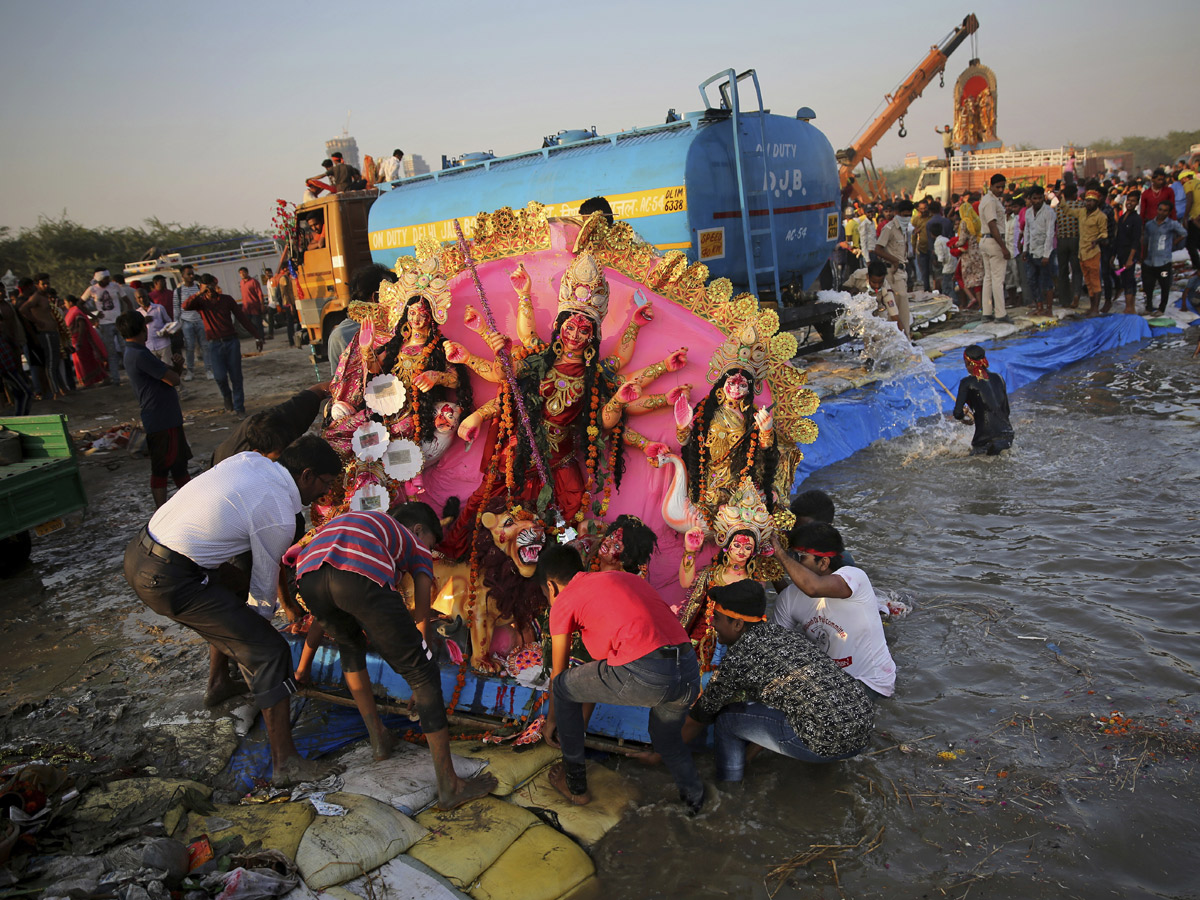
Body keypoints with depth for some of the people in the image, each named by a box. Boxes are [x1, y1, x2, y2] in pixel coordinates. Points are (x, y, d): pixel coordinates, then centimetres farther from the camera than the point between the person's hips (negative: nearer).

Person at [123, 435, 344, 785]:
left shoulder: (251, 459, 6)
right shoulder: (279, 519, -14)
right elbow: (264, 587, -1)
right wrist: (261, 621, 18)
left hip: (138, 550, 9)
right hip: (168, 580, -9)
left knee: (233, 597, 33)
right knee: (269, 650, -5)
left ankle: (218, 684, 49)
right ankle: (285, 763, -1)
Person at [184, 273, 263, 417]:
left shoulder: (226, 299, 5)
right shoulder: (200, 302, 2)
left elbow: (242, 317, 7)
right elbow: (185, 306, -18)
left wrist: (256, 336, 6)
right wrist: (200, 293, -26)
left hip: (231, 342, 1)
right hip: (215, 344, -1)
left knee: (236, 377, 1)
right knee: (220, 376, -14)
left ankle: (239, 408, 12)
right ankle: (227, 396, 18)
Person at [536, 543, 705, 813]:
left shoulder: (564, 601, 13)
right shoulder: (626, 578, 30)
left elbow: (558, 673, 25)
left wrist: (551, 721, 41)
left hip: (643, 674, -6)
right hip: (689, 671, 7)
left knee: (563, 687, 21)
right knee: (667, 740, 36)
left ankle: (575, 783, 31)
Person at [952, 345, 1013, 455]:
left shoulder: (967, 383, -6)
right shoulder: (998, 378, 11)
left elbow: (957, 414, -10)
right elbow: (1006, 410, 16)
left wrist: (963, 414, 13)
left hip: (986, 439, -5)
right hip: (1008, 435, 5)